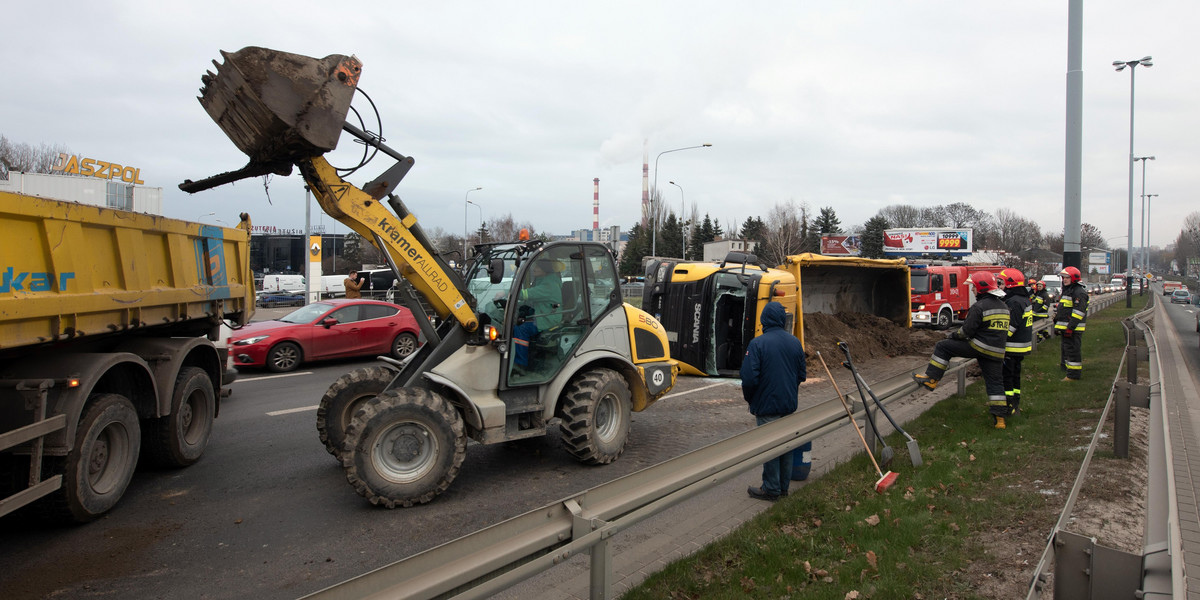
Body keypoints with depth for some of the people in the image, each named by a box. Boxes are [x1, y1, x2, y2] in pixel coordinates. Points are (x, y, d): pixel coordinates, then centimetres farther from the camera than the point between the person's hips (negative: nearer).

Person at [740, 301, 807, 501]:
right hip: (789, 405, 6)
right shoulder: (795, 342, 3)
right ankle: (783, 486, 26)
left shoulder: (757, 344, -17)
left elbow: (749, 379, -19)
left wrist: (750, 400, -2)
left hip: (767, 404, -6)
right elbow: (802, 374, 12)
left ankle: (771, 489, 12)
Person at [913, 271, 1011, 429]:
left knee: (942, 347, 3)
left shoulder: (979, 307, -12)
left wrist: (953, 335, 5)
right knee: (995, 382, 11)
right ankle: (999, 417, 10)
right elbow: (1000, 330, 21)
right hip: (997, 351, 8)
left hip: (978, 346, -8)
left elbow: (967, 330, -13)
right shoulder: (1004, 306, 15)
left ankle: (931, 378, 0)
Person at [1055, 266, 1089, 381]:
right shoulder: (1067, 290, 20)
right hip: (1065, 327, 10)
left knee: (1073, 350, -8)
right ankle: (1065, 366, 31)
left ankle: (1074, 375, -5)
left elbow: (1079, 311, -21)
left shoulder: (1079, 292, -14)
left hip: (1074, 328, -10)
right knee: (1066, 348, 19)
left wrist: (1070, 328, -25)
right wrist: (1057, 325, 24)